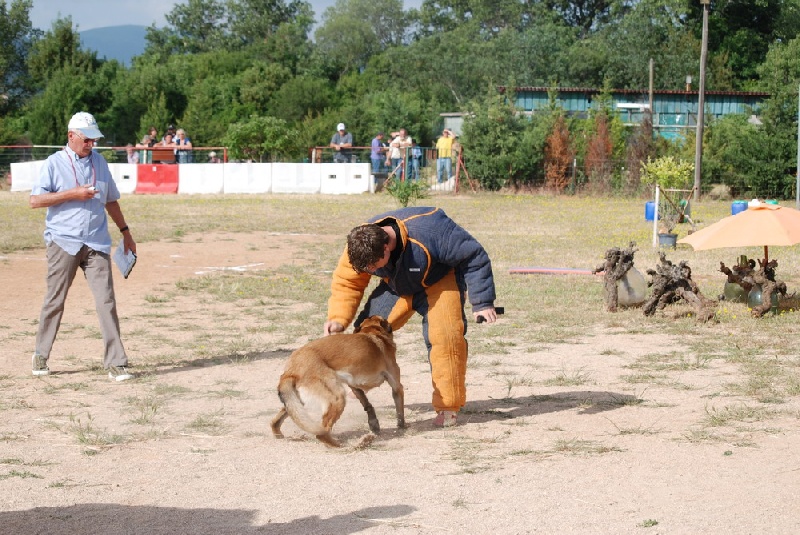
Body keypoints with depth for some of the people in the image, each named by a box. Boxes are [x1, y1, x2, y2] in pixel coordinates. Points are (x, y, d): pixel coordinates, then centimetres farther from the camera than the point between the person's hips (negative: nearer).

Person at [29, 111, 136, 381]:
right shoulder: (54, 163, 0)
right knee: (54, 301, 4)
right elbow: (35, 200, -9)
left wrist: (125, 232, 21)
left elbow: (111, 200, 23)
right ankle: (41, 356, 20)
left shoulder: (100, 162, 15)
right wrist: (73, 194, -15)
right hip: (63, 242, -3)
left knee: (106, 302, -6)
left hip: (97, 244, 3)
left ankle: (115, 363, -8)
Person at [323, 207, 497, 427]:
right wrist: (338, 318, -30)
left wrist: (483, 302, -25)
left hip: (440, 279, -4)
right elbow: (347, 283, -12)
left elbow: (474, 257, -29)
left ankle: (448, 406, -13)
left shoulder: (428, 231, -41)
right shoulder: (359, 247, -26)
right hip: (397, 285, 5)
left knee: (444, 333, -24)